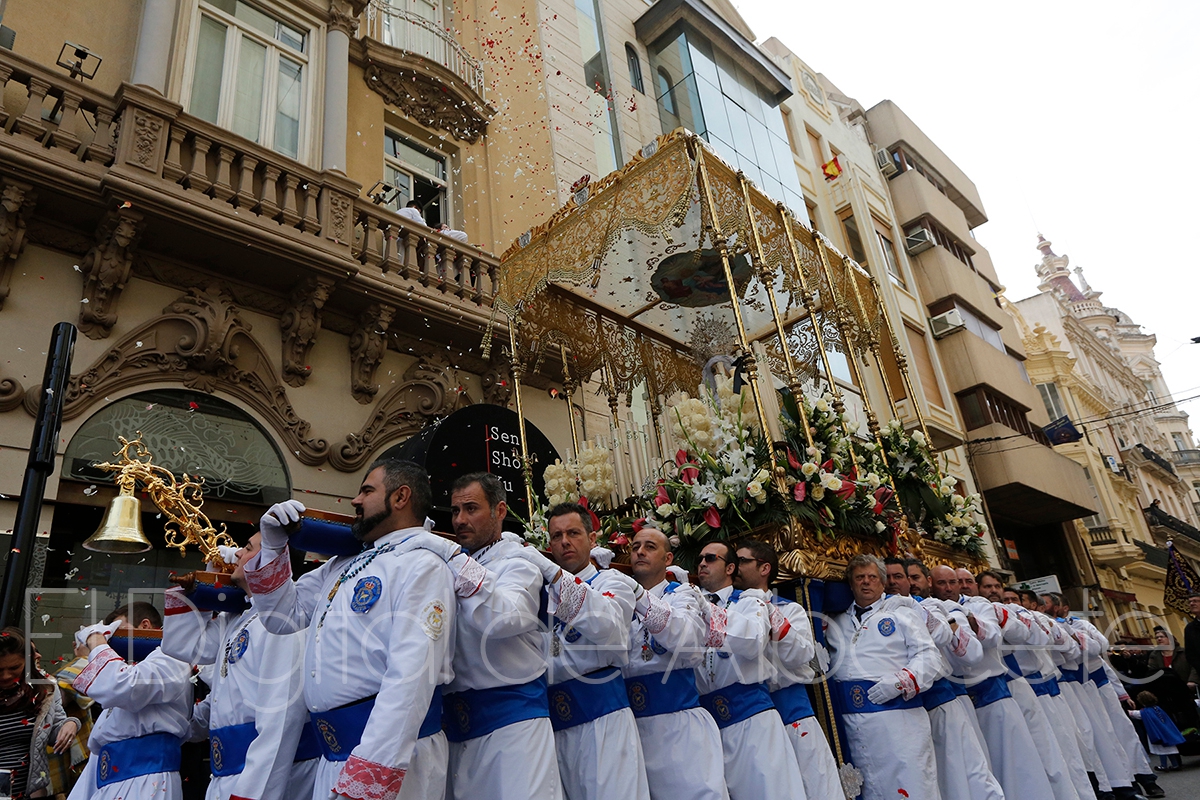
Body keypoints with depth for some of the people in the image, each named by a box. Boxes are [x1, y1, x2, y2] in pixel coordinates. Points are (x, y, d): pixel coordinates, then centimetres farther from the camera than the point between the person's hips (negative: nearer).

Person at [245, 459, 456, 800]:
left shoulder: (422, 566, -14)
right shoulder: (342, 565, 13)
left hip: (394, 757, -7)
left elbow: (411, 678, -22)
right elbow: (284, 616, 20)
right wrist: (273, 547, 7)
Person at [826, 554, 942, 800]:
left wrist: (900, 681, -14)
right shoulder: (836, 623, 19)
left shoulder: (901, 615, 10)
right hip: (850, 721, 3)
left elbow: (930, 657, 0)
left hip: (896, 713, -3)